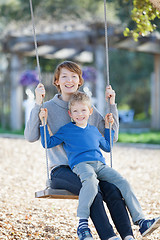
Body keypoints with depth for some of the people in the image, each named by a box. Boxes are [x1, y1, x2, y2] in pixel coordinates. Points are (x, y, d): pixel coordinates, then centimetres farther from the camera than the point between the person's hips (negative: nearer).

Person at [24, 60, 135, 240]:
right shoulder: (49, 108, 4)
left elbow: (112, 137, 18)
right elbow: (30, 136, -11)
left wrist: (112, 104, 12)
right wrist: (38, 104, -16)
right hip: (61, 170, -4)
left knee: (113, 190, -28)